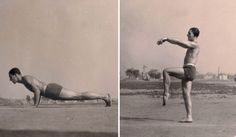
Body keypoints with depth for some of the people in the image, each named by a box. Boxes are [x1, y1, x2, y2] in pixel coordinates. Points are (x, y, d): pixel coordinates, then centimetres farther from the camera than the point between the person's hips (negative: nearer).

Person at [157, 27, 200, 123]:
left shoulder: (195, 44, -5)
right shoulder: (191, 45, 25)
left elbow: (179, 42, -13)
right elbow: (179, 43, 29)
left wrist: (166, 38, -8)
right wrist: (166, 40, 20)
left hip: (188, 70, -10)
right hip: (187, 72, 10)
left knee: (166, 71, -17)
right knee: (186, 94, 4)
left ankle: (166, 93, -14)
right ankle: (189, 117, 1)